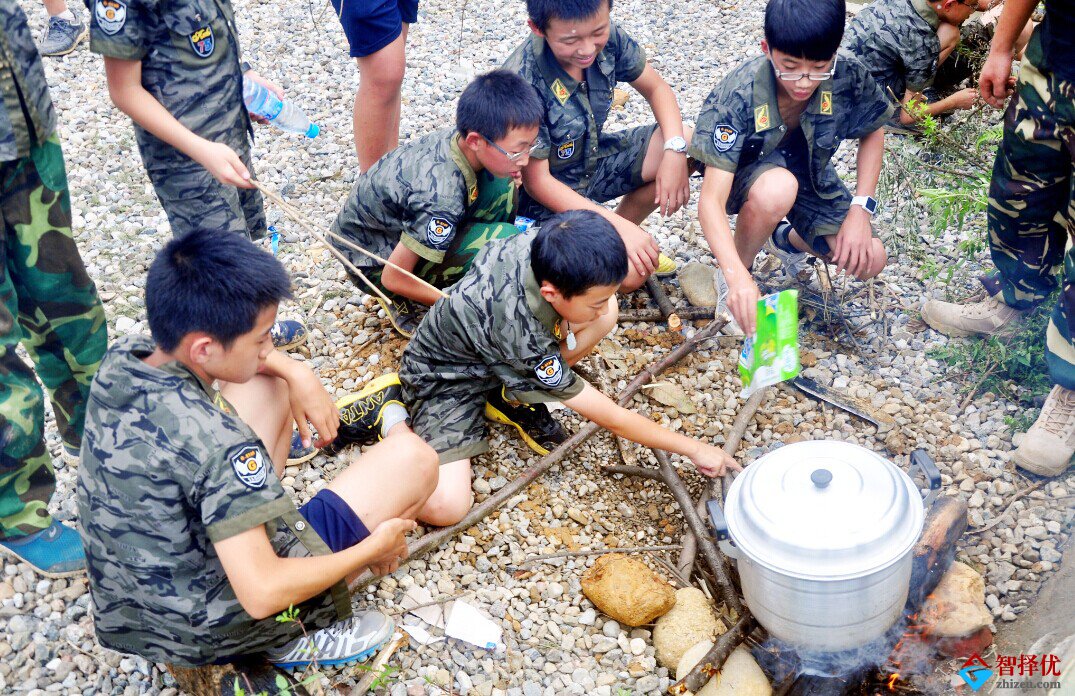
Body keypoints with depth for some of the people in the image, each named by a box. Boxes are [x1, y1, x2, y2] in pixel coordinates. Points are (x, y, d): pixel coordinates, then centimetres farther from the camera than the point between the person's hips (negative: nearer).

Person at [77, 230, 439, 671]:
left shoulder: (118, 358, -9)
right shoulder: (217, 440, -33)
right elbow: (262, 595, -30)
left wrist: (296, 371, 0)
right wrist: (372, 549, -16)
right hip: (213, 630, -7)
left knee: (270, 383, 10)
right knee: (412, 458, -8)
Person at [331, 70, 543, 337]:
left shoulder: (457, 136, -14)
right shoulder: (441, 198, -37)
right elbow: (393, 278, -27)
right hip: (373, 263, -8)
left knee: (501, 187, -11)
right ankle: (407, 304, -6)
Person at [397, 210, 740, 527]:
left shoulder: (540, 243, -26)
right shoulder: (523, 336, -40)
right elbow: (612, 419, -29)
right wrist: (694, 448, -21)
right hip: (445, 380, -7)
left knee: (606, 314, -18)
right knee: (446, 508, -26)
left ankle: (514, 399, 1)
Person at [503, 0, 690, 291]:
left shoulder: (607, 37, -15)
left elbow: (656, 88, 1)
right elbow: (537, 181, -25)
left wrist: (675, 150, -18)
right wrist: (617, 224, -30)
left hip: (595, 158, 7)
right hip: (550, 193, -7)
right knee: (631, 272, -27)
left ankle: (620, 233, 9)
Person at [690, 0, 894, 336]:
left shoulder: (849, 78, -25)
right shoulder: (737, 97, -35)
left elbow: (872, 133, -2)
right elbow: (711, 200, -40)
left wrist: (861, 208, -15)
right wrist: (737, 275, -55)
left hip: (810, 176, 4)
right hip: (744, 176, -4)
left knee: (869, 261, -14)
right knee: (777, 189, -39)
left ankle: (789, 239, 18)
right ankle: (735, 272, -9)